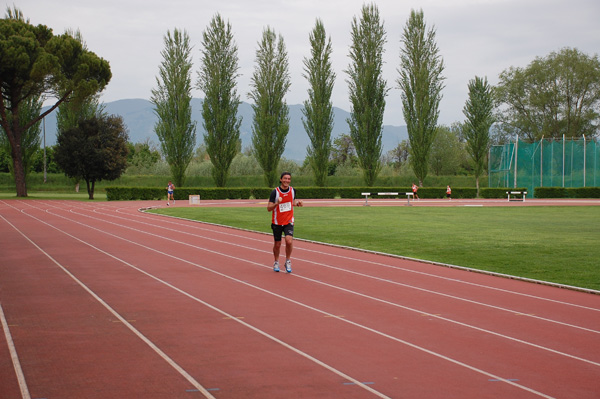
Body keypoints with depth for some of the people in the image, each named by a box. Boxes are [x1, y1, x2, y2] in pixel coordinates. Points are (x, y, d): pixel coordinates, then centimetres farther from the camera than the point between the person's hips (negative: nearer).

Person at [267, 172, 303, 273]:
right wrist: (277, 203, -31)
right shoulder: (275, 192, -12)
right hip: (277, 222, -1)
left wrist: (297, 202, -2)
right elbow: (269, 208, -13)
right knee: (277, 244, 7)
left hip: (289, 221, 1)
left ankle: (288, 261, 2)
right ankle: (276, 262, 32)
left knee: (289, 241, -19)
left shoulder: (292, 190, 0)